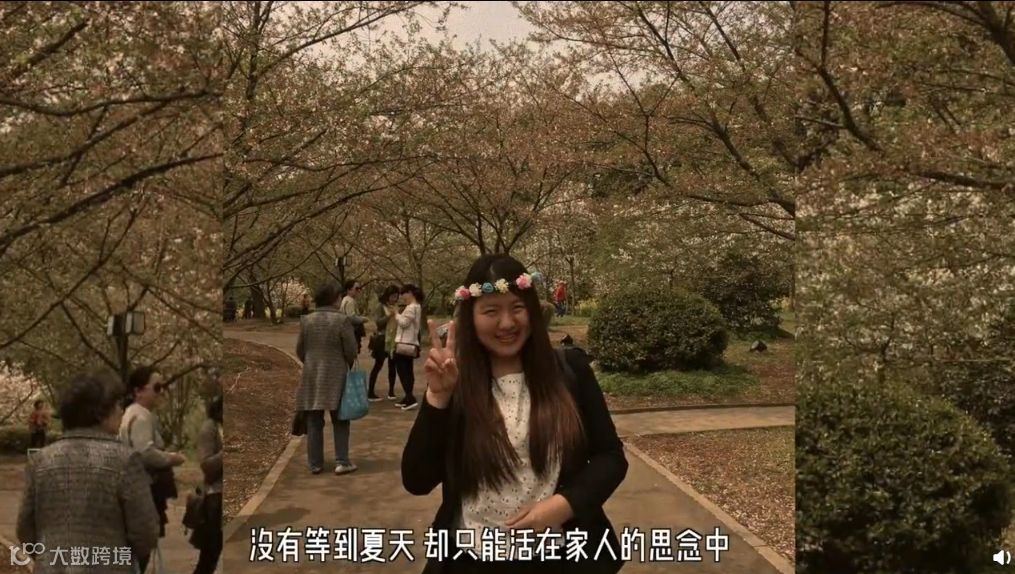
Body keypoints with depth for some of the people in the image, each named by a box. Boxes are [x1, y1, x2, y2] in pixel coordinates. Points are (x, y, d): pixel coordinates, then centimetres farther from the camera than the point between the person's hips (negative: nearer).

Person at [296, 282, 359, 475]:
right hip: (336, 377, -3)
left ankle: (315, 463, 12)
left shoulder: (306, 320, 2)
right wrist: (349, 365, 11)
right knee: (340, 421, 7)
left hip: (312, 376, 4)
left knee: (314, 422, 10)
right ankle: (342, 461, 3)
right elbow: (351, 350, -9)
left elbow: (300, 350, 7)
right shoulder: (342, 320, -12)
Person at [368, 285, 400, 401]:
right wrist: (390, 315, -23)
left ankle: (391, 391, 15)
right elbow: (378, 322, -14)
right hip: (382, 339, -5)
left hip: (394, 339, 5)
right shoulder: (381, 307, -4)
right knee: (378, 365, -2)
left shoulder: (396, 306, 12)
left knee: (392, 366, 6)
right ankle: (370, 393, 3)